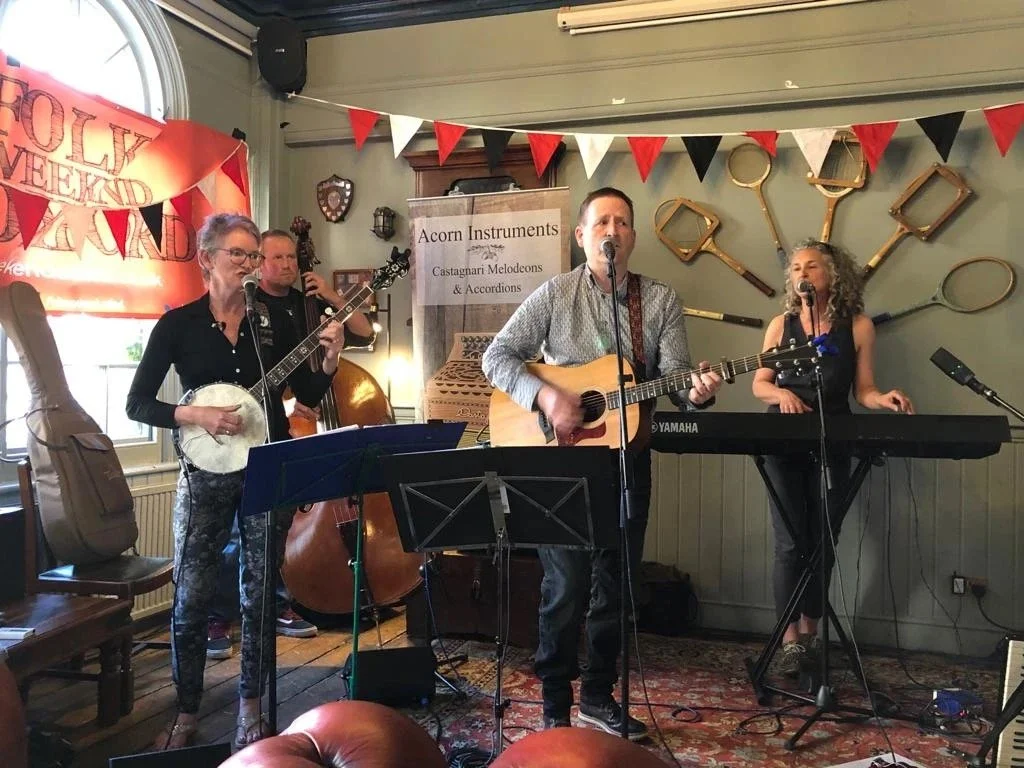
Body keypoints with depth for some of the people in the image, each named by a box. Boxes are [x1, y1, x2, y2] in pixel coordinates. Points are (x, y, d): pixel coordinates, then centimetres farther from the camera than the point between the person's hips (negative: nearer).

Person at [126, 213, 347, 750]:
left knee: (259, 593, 8)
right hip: (205, 474, -1)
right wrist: (196, 415, -17)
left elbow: (308, 395, 7)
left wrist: (329, 360, -11)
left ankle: (250, 707, 23)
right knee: (192, 596, 1)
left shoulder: (273, 322, 4)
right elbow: (137, 404, -2)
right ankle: (185, 715, 17)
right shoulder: (178, 324, -1)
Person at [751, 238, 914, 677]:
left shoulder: (858, 326, 1)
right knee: (791, 542, -4)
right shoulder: (782, 325, 3)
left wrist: (885, 399, -19)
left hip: (832, 445, 1)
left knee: (822, 541, 7)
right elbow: (759, 385, 3)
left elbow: (863, 390, 2)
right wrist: (781, 393, -18)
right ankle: (790, 639, 4)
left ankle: (809, 632, 23)